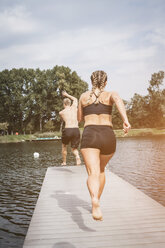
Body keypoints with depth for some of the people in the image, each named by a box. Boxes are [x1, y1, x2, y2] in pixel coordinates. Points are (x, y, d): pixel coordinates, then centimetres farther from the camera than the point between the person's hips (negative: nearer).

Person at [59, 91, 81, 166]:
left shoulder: (61, 112, 9)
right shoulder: (74, 107, 14)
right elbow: (75, 99, 36)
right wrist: (67, 95, 44)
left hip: (67, 130, -1)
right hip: (76, 130, 2)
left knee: (64, 146, 25)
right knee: (74, 148, 14)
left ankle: (64, 162, 31)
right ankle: (77, 156, -18)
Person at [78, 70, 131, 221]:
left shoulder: (84, 96, 16)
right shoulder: (110, 95, 11)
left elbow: (80, 118, 25)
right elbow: (118, 99, -14)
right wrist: (125, 119, -28)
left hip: (89, 136, -1)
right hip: (108, 136, 2)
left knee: (93, 173, -15)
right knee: (101, 170, 26)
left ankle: (95, 200, -44)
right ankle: (97, 201, 31)